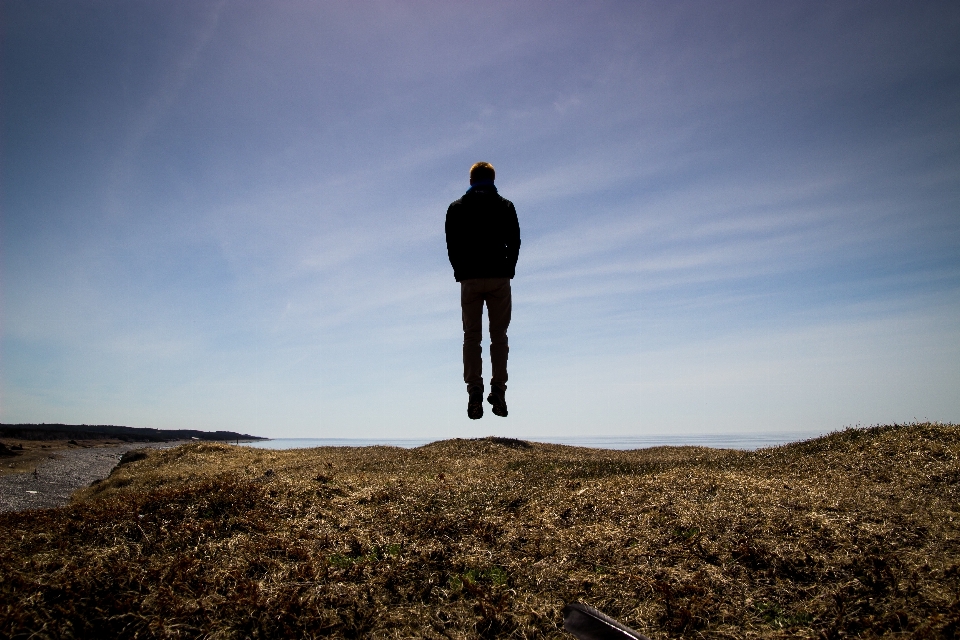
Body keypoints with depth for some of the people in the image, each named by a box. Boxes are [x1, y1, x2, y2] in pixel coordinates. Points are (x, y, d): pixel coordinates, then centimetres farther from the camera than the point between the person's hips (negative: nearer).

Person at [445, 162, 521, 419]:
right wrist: (508, 271, 10)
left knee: (471, 336, 2)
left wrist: (461, 273, 9)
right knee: (499, 336, 4)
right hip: (499, 279, 0)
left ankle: (475, 395, -6)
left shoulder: (456, 208, 8)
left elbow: (451, 246, 4)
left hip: (470, 279, 0)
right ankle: (498, 392, -2)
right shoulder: (506, 207, 8)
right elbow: (515, 243, 3)